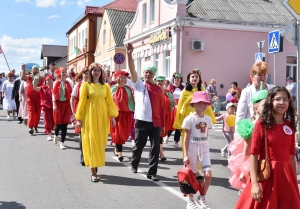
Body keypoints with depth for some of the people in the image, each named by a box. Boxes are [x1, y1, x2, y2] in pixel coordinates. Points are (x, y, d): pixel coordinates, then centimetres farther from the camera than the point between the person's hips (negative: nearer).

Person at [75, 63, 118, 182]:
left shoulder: (105, 86, 9)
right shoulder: (86, 85, 1)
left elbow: (110, 101, 8)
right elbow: (81, 102, -2)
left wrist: (113, 116, 1)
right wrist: (79, 118, -6)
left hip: (102, 117, 3)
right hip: (90, 117, -3)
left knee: (101, 142, 7)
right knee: (92, 142, -3)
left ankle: (96, 165, 25)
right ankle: (93, 173, -1)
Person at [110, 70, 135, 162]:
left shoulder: (128, 89, 5)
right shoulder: (113, 89, -1)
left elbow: (131, 102, 4)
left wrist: (132, 113, -3)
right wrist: (112, 116, -9)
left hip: (126, 114, 3)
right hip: (116, 114, -3)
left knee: (124, 133, 7)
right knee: (118, 133, -3)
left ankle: (117, 149, 29)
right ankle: (119, 152, 1)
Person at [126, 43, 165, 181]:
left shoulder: (158, 89, 11)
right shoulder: (138, 85, 6)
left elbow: (161, 107, 11)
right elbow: (132, 70, -8)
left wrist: (162, 124, 8)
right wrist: (129, 54, -20)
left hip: (155, 123, 2)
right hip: (142, 121, -2)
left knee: (155, 148, -1)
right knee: (139, 146, 8)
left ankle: (152, 172, 6)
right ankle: (134, 164, 35)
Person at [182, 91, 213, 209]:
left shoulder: (207, 119, 4)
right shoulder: (189, 119, -9)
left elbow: (206, 135, 12)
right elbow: (186, 137, -8)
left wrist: (204, 148, 10)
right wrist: (185, 155, -10)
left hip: (204, 148, 4)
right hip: (192, 148, -4)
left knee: (208, 174, -6)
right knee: (193, 176, 4)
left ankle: (202, 197, 17)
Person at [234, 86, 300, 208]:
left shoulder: (290, 126, 7)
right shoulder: (262, 124, -8)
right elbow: (253, 154, -12)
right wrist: (254, 183, -18)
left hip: (286, 175, 5)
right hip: (266, 175, -5)